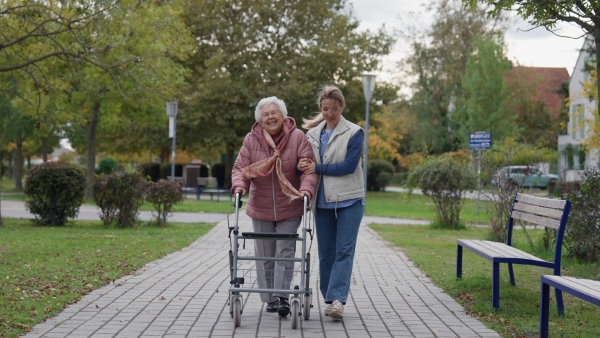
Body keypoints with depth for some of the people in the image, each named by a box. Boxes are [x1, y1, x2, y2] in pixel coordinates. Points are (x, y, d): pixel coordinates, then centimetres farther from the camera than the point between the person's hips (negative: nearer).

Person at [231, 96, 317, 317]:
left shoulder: (297, 137, -7)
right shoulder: (251, 140, -1)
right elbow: (240, 167, -2)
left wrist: (306, 189, -26)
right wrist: (239, 185, -22)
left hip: (289, 208, -2)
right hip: (261, 208, 2)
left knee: (285, 252, -5)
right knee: (265, 254, 9)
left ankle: (282, 297, -4)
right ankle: (270, 299, 19)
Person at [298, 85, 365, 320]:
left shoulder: (354, 133, -3)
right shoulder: (312, 133, 12)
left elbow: (349, 165, -13)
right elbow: (306, 165, 15)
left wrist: (317, 168, -14)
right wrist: (302, 166, -9)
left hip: (349, 200, -4)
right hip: (322, 201, 5)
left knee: (344, 250, -10)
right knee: (326, 251, 6)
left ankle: (337, 299, -15)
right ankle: (329, 298, 14)